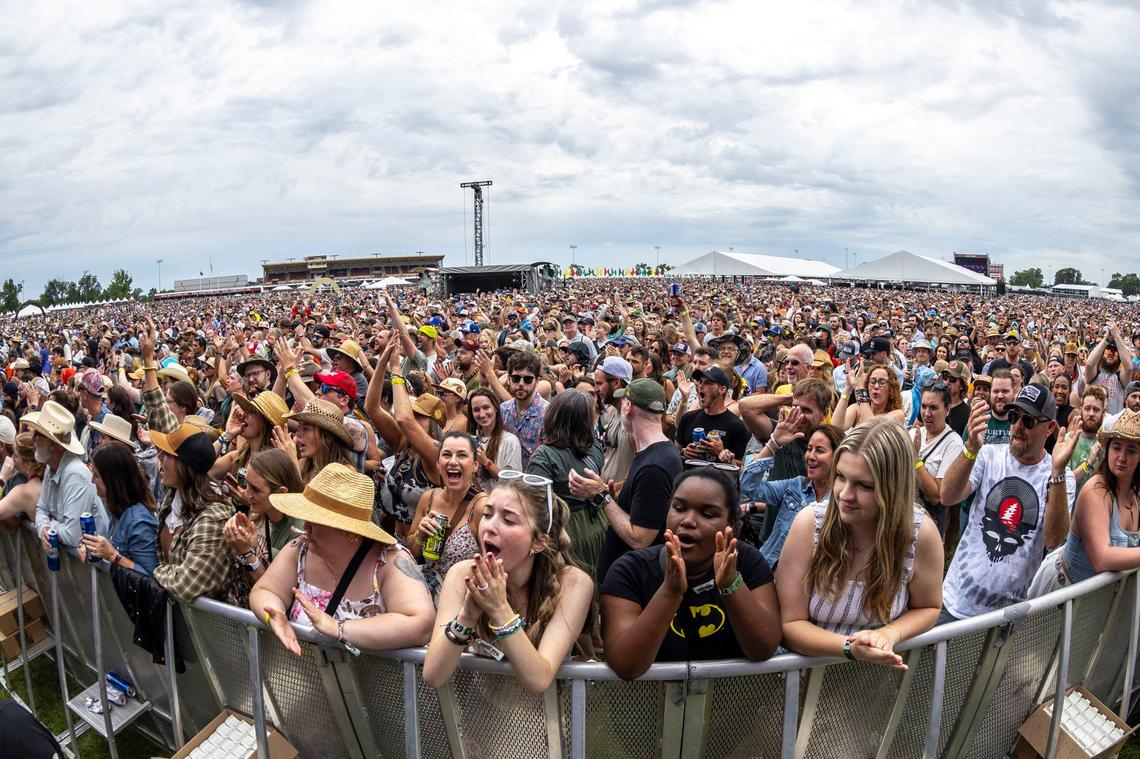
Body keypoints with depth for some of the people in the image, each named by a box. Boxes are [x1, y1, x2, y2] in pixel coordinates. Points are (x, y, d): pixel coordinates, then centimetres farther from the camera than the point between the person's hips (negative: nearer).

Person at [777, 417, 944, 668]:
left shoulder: (921, 532, -13)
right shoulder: (810, 523, -16)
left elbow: (927, 608, 5)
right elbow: (790, 623, -12)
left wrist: (889, 634, -14)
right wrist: (849, 647, -27)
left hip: (881, 672, 2)